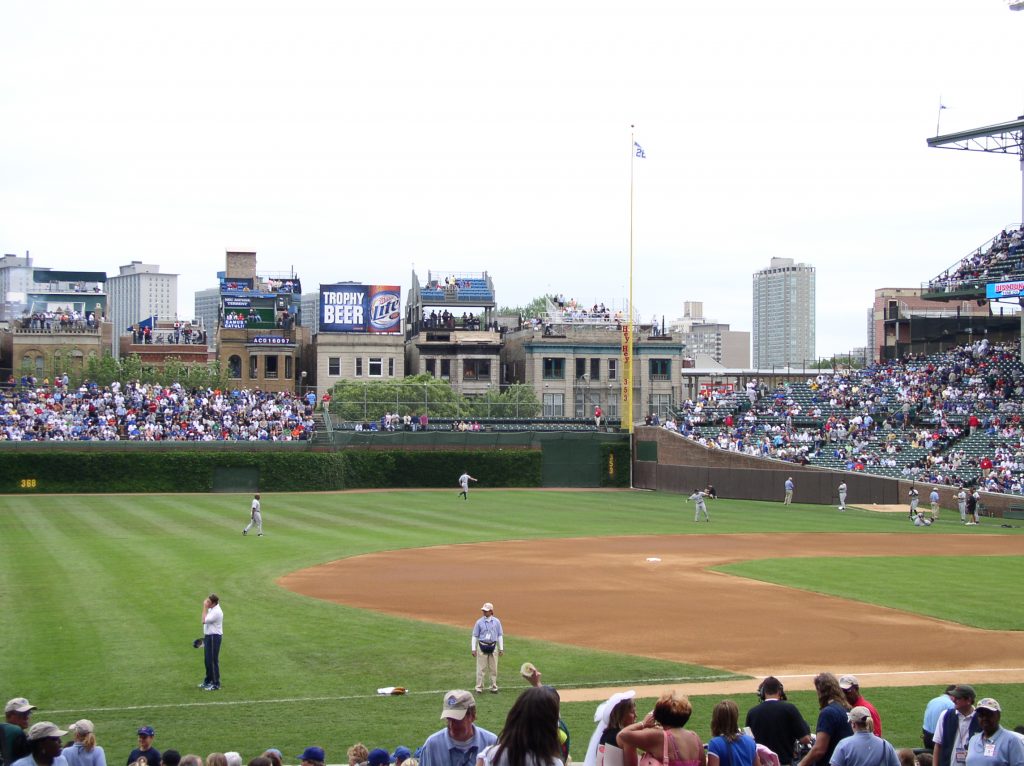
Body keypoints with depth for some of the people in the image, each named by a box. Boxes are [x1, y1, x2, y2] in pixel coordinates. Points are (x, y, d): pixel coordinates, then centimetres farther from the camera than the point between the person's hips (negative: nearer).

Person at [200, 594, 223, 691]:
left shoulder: (216, 612, -22)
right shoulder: (211, 609, 8)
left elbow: (204, 621, -25)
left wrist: (205, 608, -20)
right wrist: (205, 635, 20)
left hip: (214, 637, -10)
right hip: (208, 636, 10)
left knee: (213, 661, -5)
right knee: (207, 660, 18)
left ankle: (216, 684, 1)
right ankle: (208, 681, 31)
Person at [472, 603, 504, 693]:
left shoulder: (497, 621, 3)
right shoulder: (479, 622, -1)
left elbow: (500, 635, 8)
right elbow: (475, 636, 2)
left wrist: (501, 648, 3)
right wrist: (473, 649, -4)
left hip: (493, 647, 2)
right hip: (482, 647, -2)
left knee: (493, 669, 7)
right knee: (481, 668, -1)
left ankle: (494, 687, 16)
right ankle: (479, 688, 5)